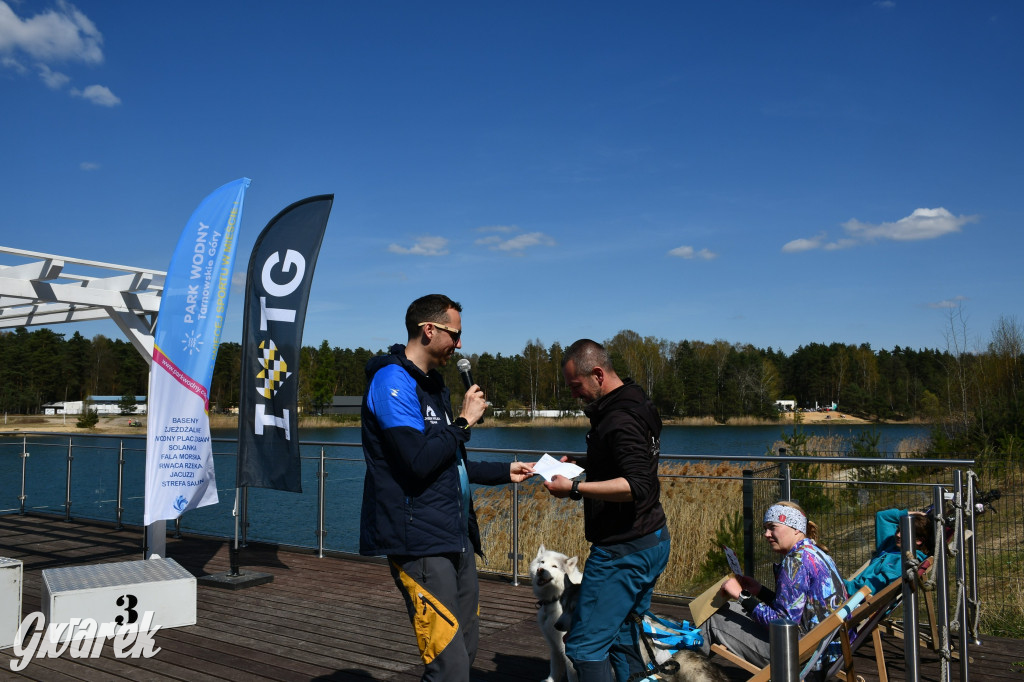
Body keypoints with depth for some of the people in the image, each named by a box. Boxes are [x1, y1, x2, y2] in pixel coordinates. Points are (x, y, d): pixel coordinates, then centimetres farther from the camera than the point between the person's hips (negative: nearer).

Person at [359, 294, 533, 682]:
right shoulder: (393, 380, -13)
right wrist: (464, 422, -11)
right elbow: (420, 461, -23)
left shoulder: (433, 383, 19)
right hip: (419, 543, -10)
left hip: (455, 536, 10)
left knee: (467, 645, 14)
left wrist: (504, 472, 21)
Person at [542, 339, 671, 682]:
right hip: (652, 541, 11)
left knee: (585, 643, -6)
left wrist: (575, 489, -28)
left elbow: (637, 485, -29)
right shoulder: (636, 406, 12)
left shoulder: (619, 420, -20)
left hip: (624, 550, -11)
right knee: (622, 637, 19)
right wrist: (579, 465, 12)